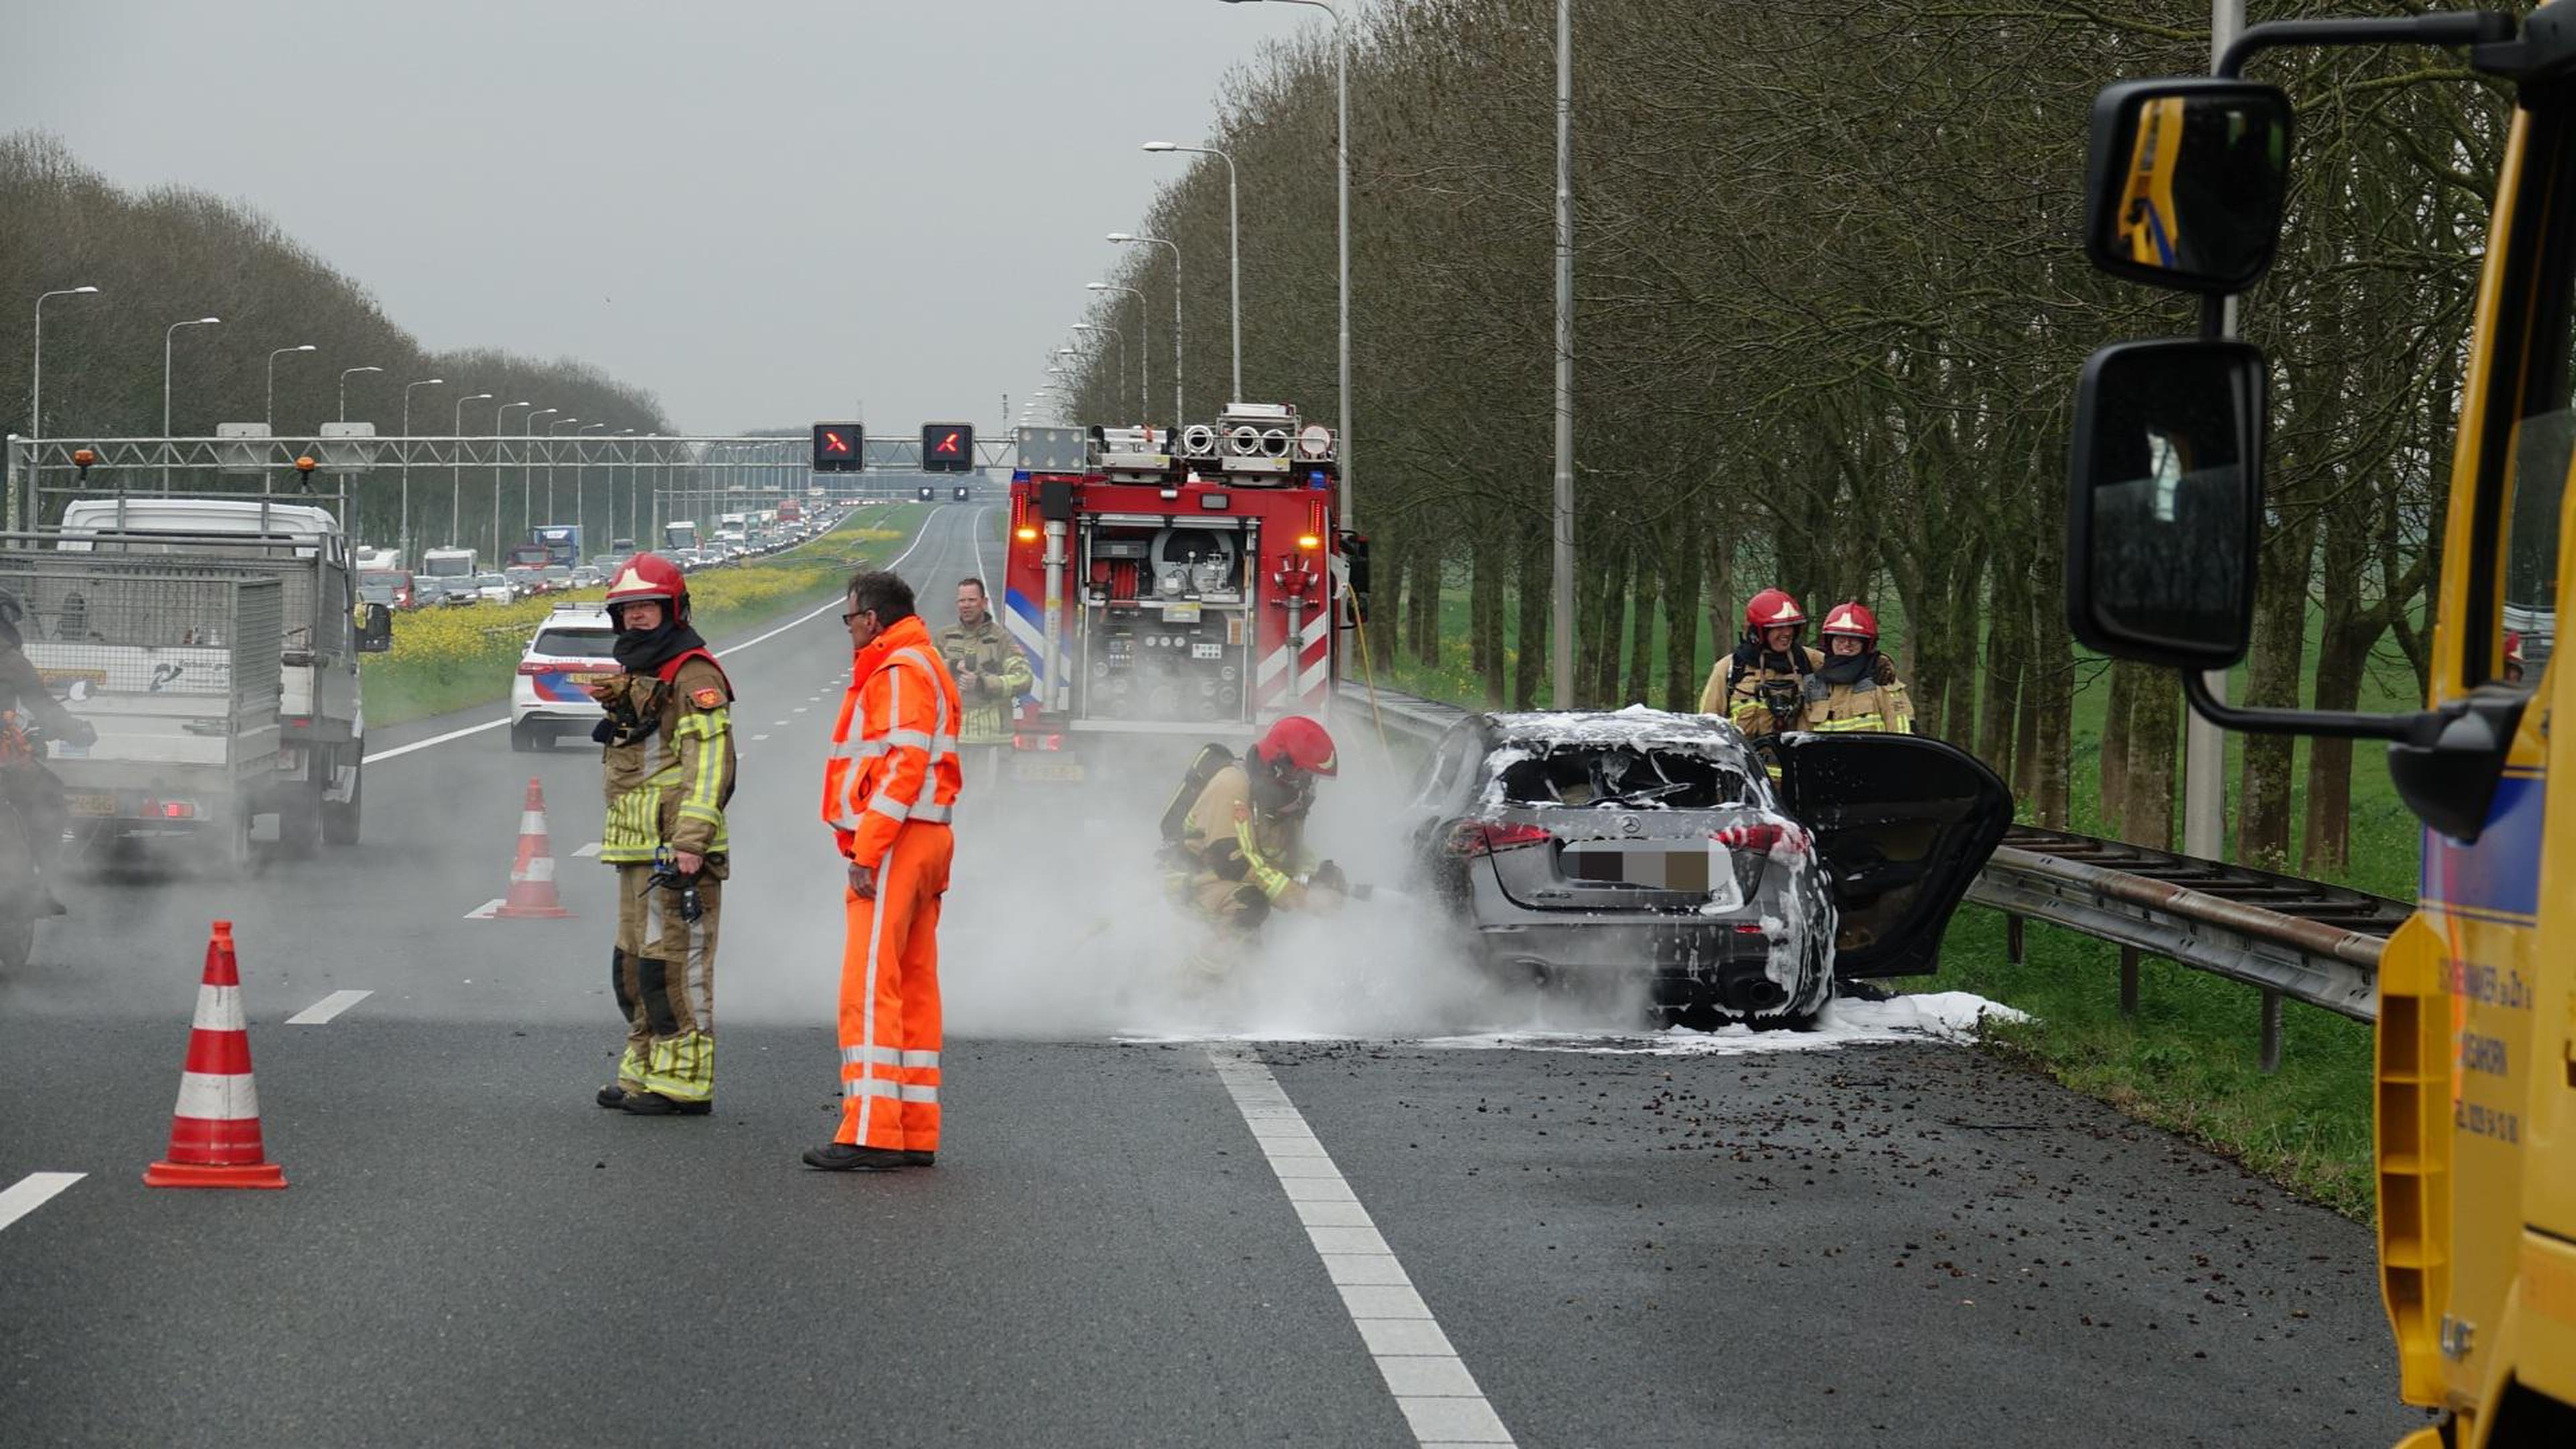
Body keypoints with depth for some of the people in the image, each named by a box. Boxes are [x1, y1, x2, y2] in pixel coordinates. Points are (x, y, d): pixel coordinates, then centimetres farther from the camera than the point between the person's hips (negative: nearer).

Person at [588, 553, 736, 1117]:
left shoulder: (693, 676, -11)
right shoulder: (636, 677, 21)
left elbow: (711, 764, -19)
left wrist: (691, 841, -25)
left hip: (676, 851, -10)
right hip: (637, 848, 10)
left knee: (673, 963, -10)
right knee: (634, 964, 15)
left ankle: (684, 1081, -9)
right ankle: (644, 1069, 23)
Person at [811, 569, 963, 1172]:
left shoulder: (900, 672, -11)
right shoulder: (923, 668, 22)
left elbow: (905, 765, -20)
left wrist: (866, 852, -21)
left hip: (895, 845, -11)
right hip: (925, 844, 11)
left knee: (870, 990, -13)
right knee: (914, 989, 11)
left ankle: (870, 1133, -17)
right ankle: (916, 1133, 13)